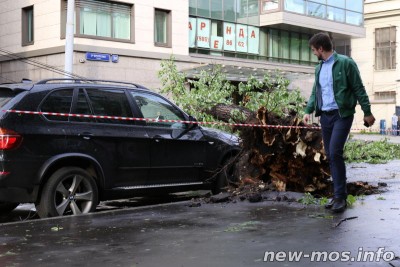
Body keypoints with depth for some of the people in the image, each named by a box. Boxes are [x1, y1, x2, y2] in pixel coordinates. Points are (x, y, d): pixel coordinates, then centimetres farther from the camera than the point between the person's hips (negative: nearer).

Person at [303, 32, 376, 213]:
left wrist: (367, 112, -6)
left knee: (335, 153, -16)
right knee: (329, 155, 7)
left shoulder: (345, 63, -6)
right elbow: (315, 92, 19)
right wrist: (308, 110, 6)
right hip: (325, 116, 7)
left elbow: (359, 89, -5)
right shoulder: (319, 68, 14)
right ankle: (338, 194, 16)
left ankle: (340, 196, -8)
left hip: (342, 115, -7)